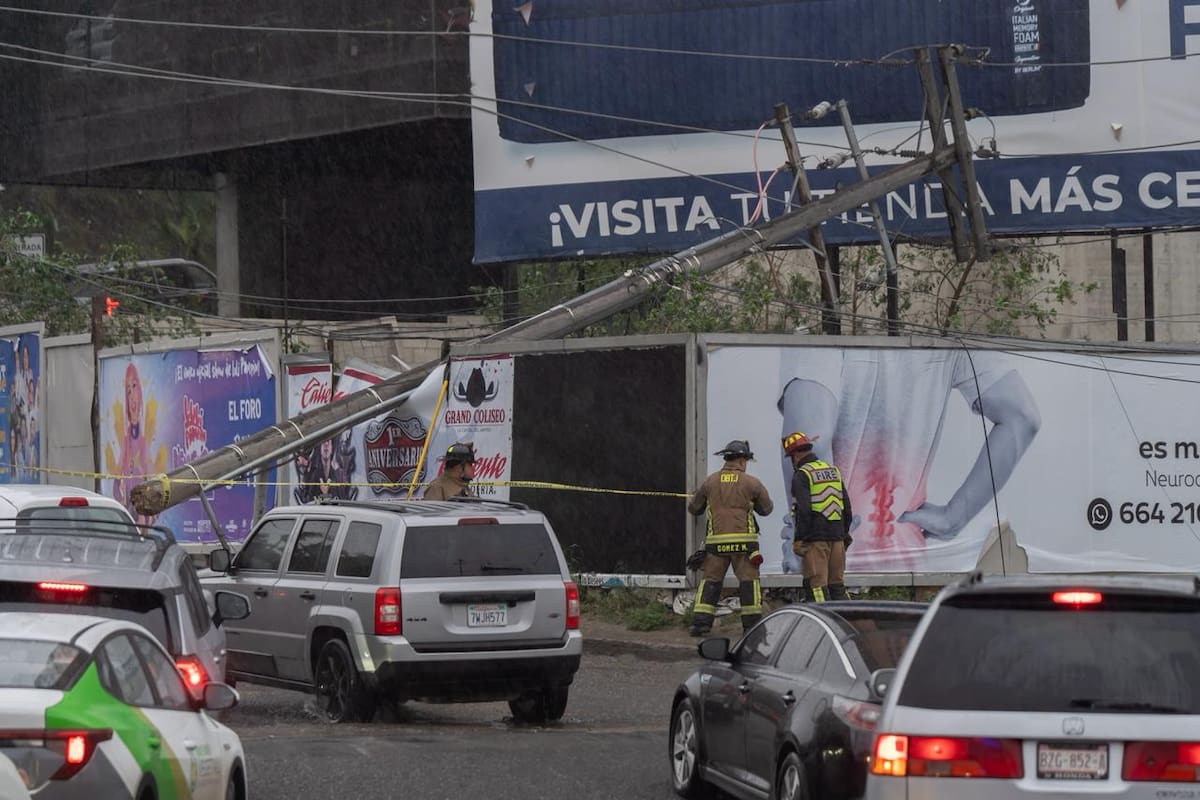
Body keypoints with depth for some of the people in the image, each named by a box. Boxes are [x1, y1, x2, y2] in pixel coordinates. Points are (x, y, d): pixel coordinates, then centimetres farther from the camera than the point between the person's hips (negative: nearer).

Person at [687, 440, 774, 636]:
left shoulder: (710, 481, 7)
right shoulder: (751, 483, 1)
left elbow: (693, 507, 16)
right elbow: (767, 508, 11)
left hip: (715, 541, 2)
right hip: (743, 540, -2)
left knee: (709, 581, 7)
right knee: (749, 581, 4)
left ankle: (700, 622, 0)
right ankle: (752, 623, 2)